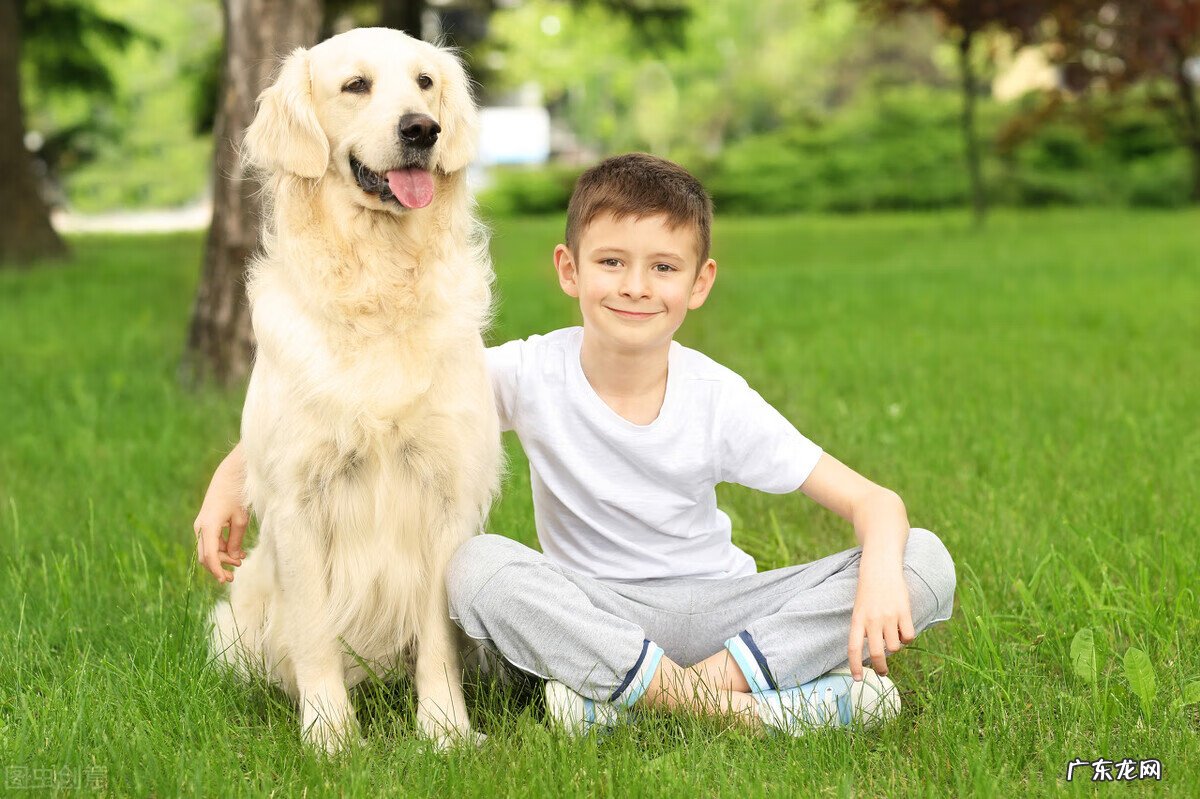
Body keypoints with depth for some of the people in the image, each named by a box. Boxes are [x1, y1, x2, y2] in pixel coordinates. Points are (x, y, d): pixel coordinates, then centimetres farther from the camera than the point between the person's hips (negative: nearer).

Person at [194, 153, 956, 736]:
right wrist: (236, 468, -23)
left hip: (712, 608, 0)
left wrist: (881, 572, -35)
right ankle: (741, 705, -32)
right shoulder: (535, 375, -12)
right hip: (591, 612, 0)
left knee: (927, 564, -20)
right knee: (473, 569, -33)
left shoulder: (718, 400, -12)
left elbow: (876, 503, -13)